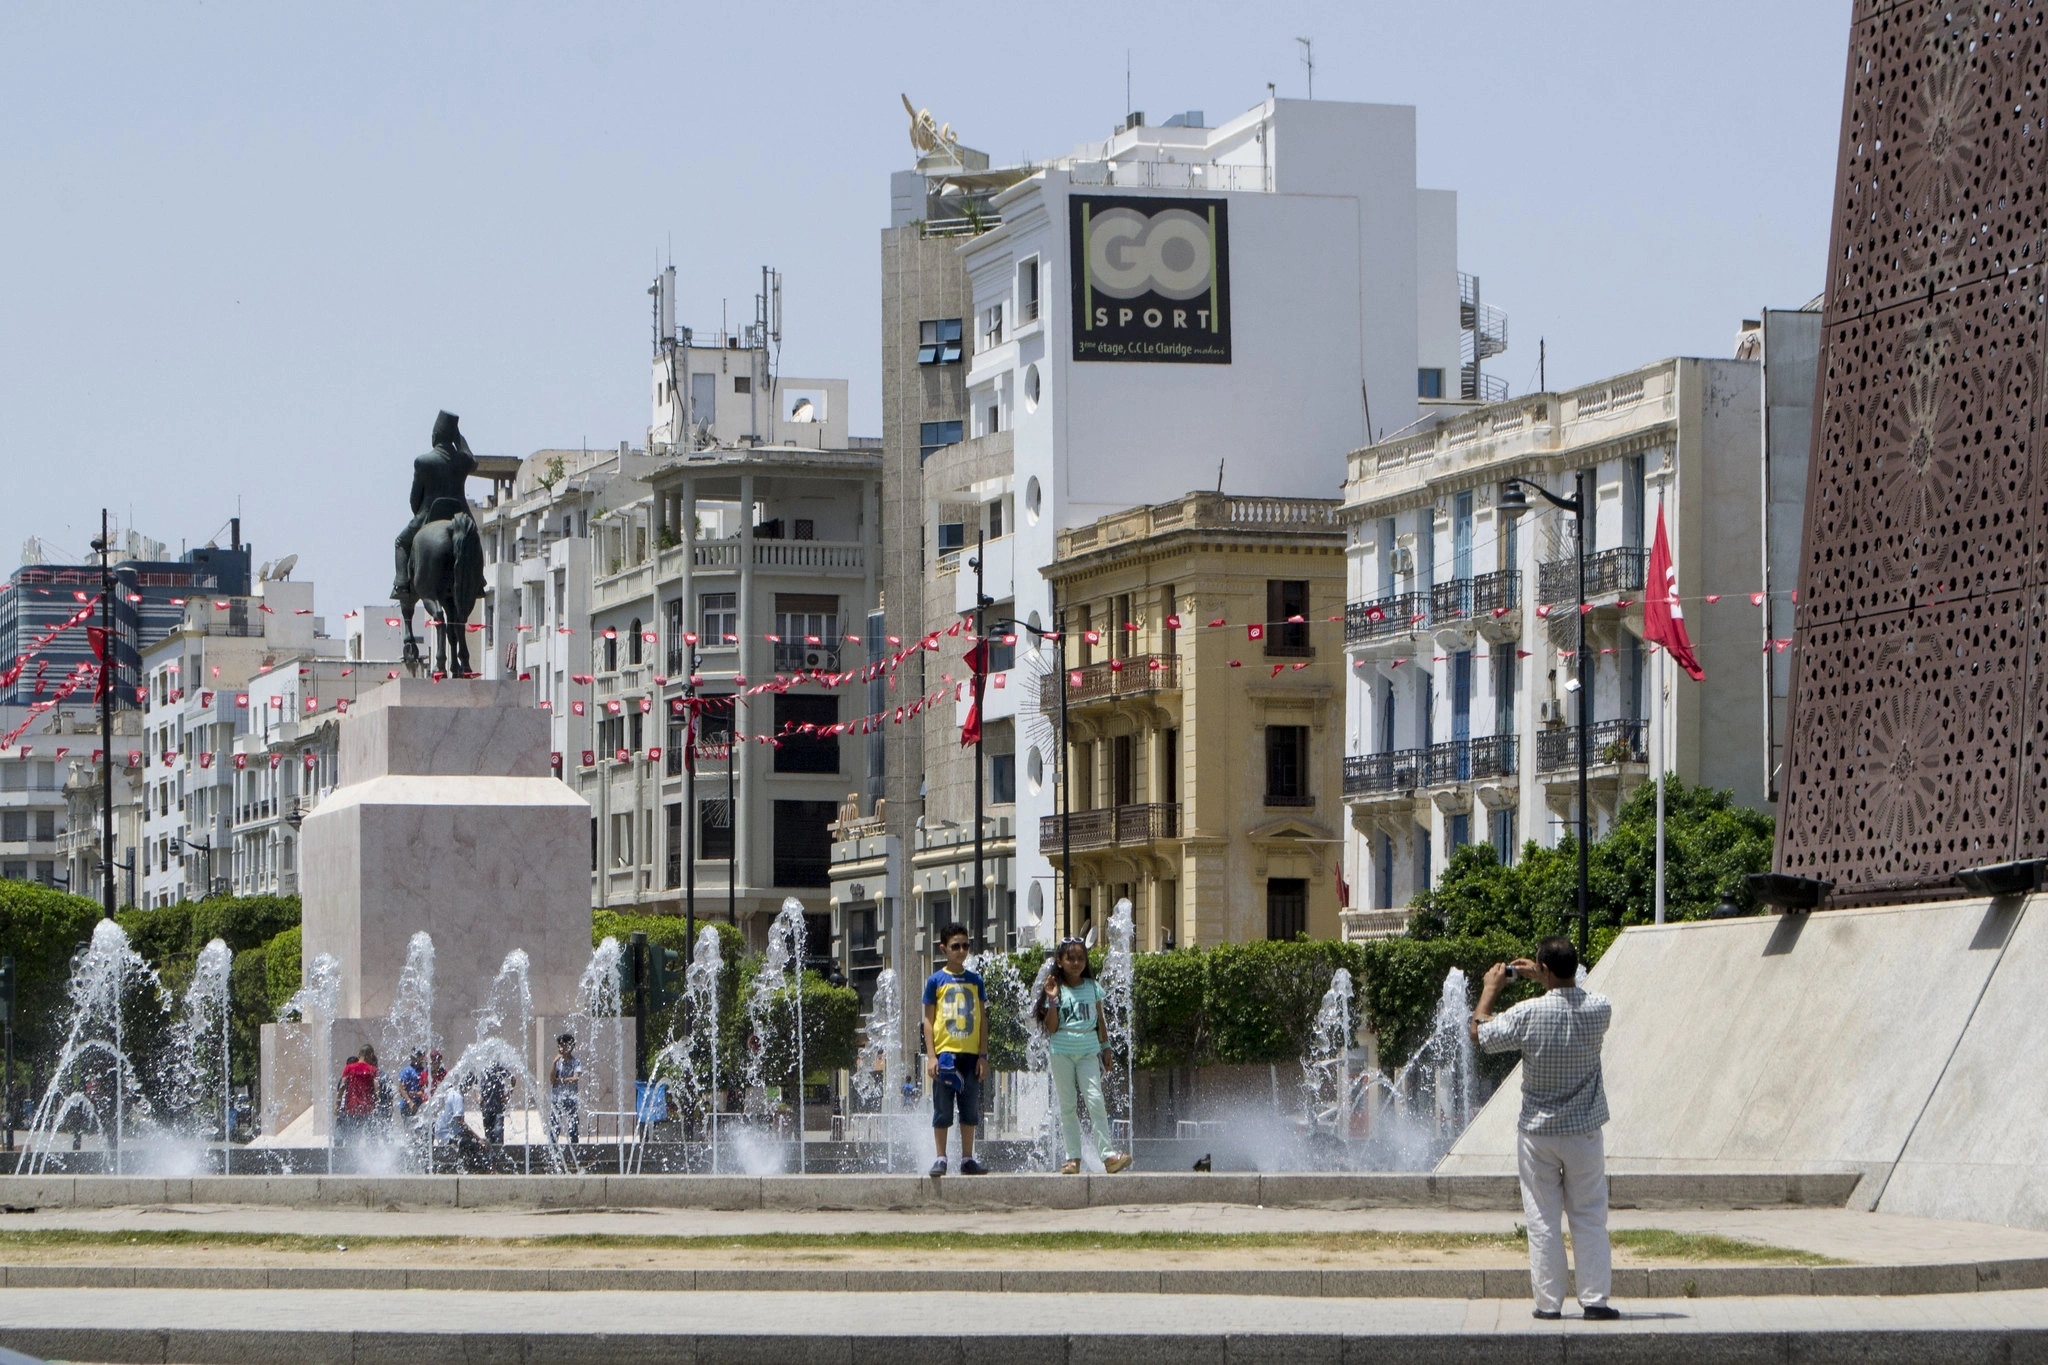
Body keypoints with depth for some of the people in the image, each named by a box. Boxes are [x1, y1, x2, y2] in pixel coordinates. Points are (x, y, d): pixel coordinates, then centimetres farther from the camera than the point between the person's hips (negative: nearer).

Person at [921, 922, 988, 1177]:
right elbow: (928, 1020, 1)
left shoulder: (975, 980, 9)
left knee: (970, 1109, 5)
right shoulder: (936, 980, 2)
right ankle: (940, 1159, 4)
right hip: (945, 1052, -3)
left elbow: (982, 1020, 10)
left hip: (970, 1054, 3)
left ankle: (967, 1160, 11)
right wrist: (931, 1055, -6)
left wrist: (983, 1055, 3)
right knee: (942, 1110, -1)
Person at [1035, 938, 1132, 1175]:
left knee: (1095, 1099, -13)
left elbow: (1100, 1022, 14)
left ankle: (1107, 1154, -15)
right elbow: (1051, 1027, -4)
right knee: (1067, 1105, 3)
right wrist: (1052, 1000, -13)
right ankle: (1073, 1157, 6)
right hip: (1062, 1052, 0)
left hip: (1088, 1051, 0)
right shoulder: (1056, 990, 0)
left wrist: (1106, 1048, 12)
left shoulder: (1092, 988, 7)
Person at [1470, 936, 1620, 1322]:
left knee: (1543, 1219, 5)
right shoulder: (1599, 1009, -8)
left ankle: (1548, 1301, 6)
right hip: (1584, 1131, 2)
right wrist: (1544, 981, 23)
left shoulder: (1528, 1014, -16)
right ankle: (1595, 1299, 4)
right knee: (1590, 1218, 8)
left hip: (1538, 1131, -2)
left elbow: (1479, 1033, 0)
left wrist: (1490, 988, 13)